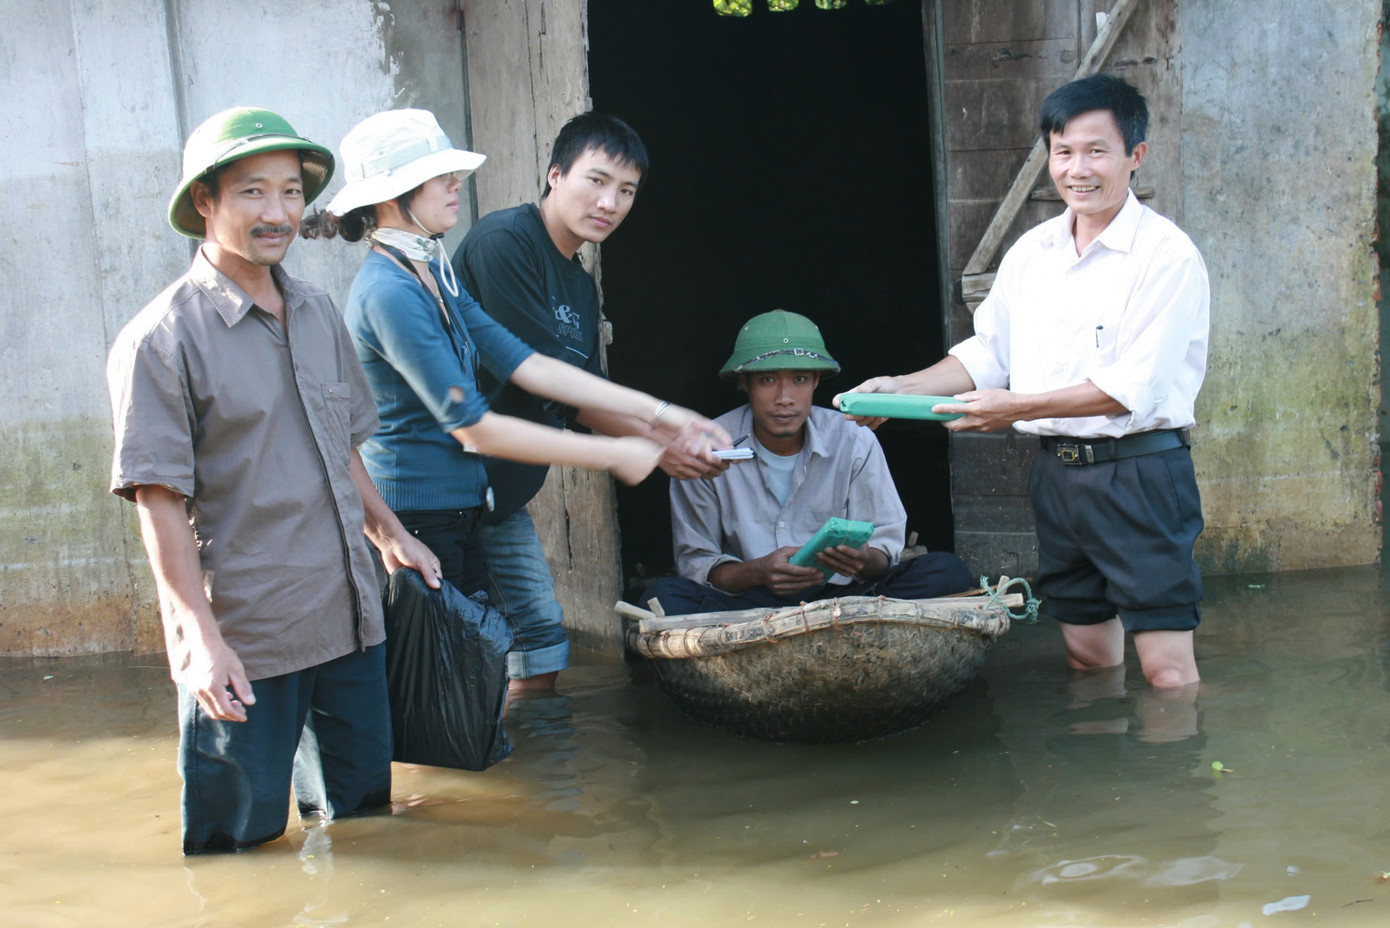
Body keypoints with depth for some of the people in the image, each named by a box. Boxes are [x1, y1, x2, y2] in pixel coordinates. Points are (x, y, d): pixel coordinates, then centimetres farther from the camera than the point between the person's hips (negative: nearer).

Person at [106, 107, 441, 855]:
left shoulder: (319, 315, 9)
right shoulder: (161, 338, -12)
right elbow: (160, 502, -14)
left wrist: (389, 534, 16)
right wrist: (203, 638, -18)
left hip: (349, 623, 7)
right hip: (242, 640, -6)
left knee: (362, 809, 18)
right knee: (241, 847, 5)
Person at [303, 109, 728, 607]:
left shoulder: (435, 276, 12)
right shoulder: (388, 293, -19)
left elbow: (524, 364, 8)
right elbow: (472, 426, -20)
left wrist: (654, 411, 3)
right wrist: (611, 454, -15)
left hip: (458, 517, 9)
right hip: (413, 524, -9)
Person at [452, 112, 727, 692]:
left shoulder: (582, 286, 14)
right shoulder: (504, 241, -15)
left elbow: (590, 394, 12)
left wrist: (682, 439, -3)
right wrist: (652, 441, -16)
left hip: (506, 491, 9)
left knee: (543, 638, 11)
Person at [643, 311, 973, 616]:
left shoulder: (854, 442, -2)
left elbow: (887, 544, 1)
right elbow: (695, 561, -2)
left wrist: (865, 561, -25)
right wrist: (757, 572, -24)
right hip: (748, 603, -1)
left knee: (947, 571, -23)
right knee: (665, 595, -31)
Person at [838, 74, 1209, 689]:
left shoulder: (1166, 255, -10)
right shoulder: (1029, 253, 11)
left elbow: (1137, 386, -17)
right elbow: (988, 353, 17)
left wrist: (1019, 406, -18)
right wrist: (902, 389, 3)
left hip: (1138, 471, -6)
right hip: (1056, 471, 6)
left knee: (1166, 667, -6)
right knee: (1087, 655, 14)